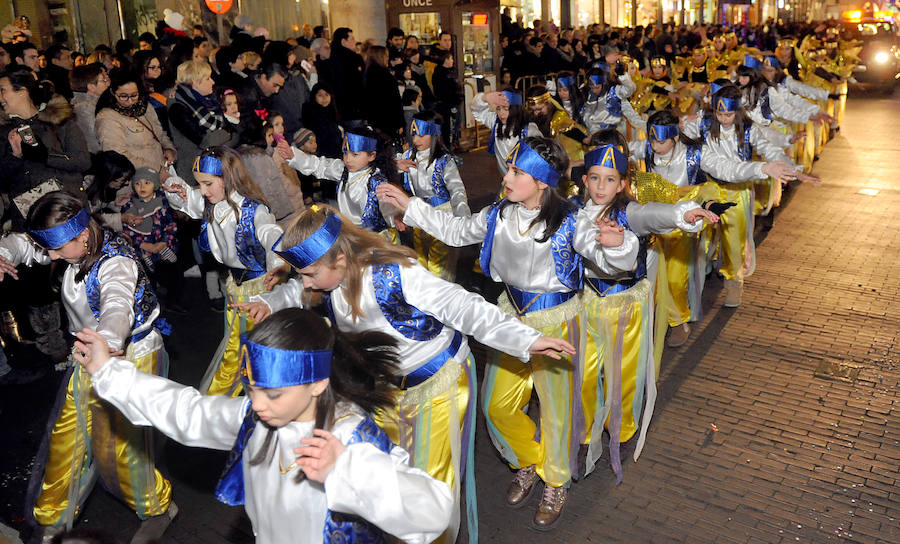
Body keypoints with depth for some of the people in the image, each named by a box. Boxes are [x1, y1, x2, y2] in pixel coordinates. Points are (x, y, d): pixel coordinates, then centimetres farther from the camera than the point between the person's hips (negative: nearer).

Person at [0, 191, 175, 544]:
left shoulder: (115, 263, -30)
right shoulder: (81, 249, -4)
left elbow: (118, 305, -50)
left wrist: (108, 341, -72)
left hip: (130, 357, -9)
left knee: (117, 446, -1)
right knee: (65, 439, 18)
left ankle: (157, 508, 26)